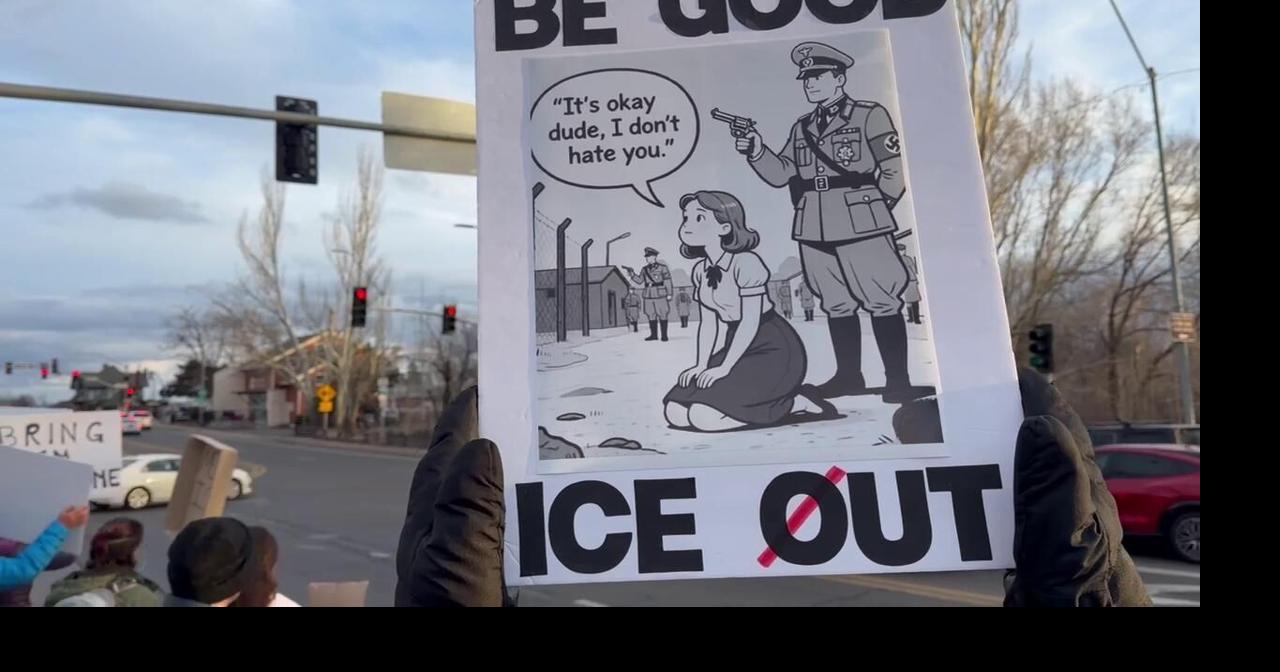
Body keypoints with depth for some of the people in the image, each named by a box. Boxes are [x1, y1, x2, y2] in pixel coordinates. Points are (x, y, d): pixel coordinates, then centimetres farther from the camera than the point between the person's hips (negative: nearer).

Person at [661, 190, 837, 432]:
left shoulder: (745, 262, -18)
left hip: (774, 352, -8)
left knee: (704, 416, -22)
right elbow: (708, 322, 9)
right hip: (740, 351, 8)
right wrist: (700, 366, -2)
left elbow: (750, 322, -19)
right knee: (674, 411, -4)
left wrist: (723, 368, -18)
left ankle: (796, 402, -5)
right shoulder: (701, 270, 6)